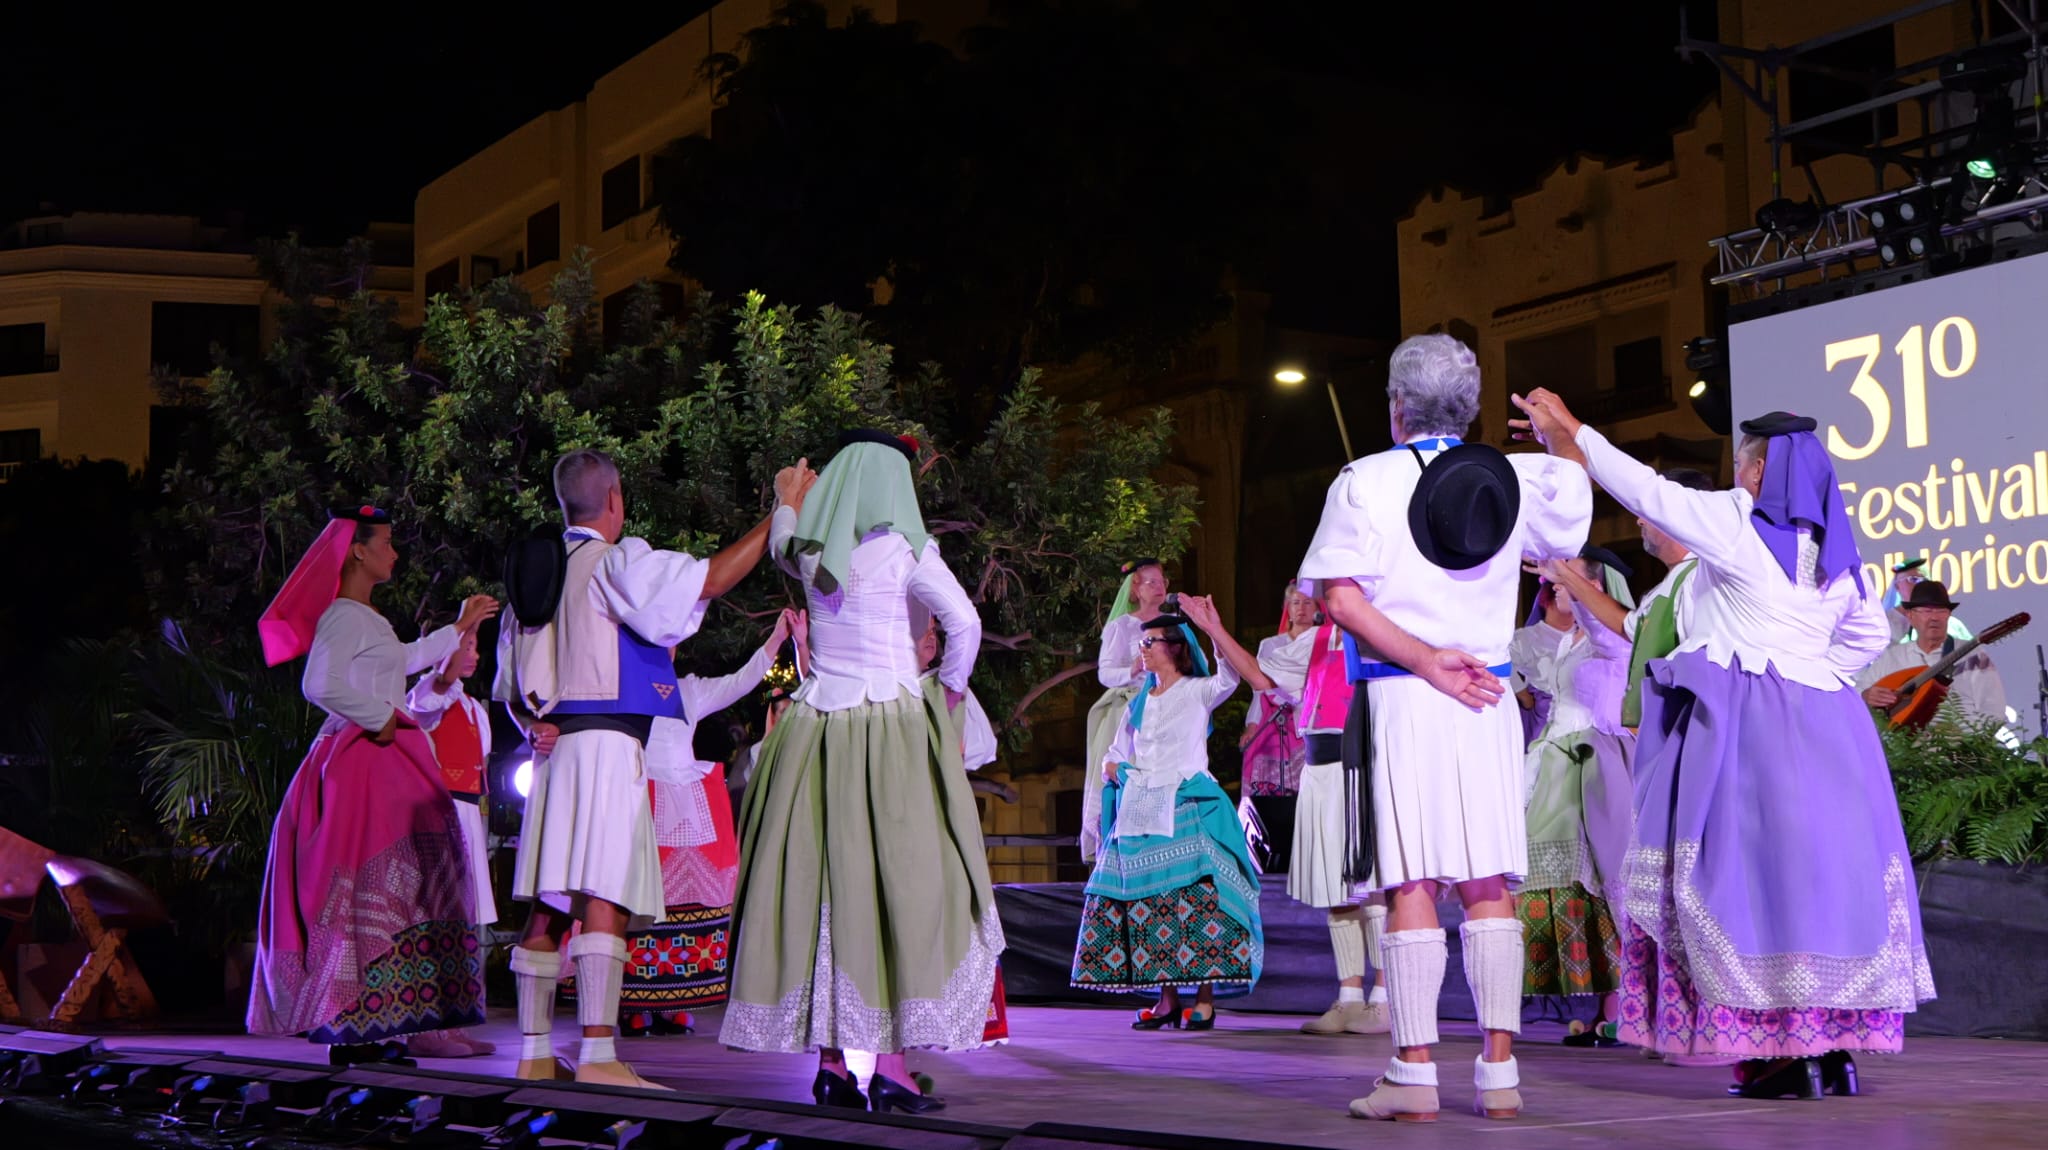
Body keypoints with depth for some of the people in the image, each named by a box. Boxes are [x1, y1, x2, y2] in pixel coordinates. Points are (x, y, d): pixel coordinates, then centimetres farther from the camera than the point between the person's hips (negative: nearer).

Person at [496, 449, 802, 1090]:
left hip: (557, 746, 8)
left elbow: (512, 683, 22)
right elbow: (707, 580, -17)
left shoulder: (538, 574, 19)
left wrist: (533, 726, 11)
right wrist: (783, 513, -12)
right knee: (603, 899, -15)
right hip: (607, 743, -8)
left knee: (550, 906, 9)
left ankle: (534, 1054, 11)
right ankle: (598, 1055, -22)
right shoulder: (616, 562, -5)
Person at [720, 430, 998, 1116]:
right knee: (900, 885, -4)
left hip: (814, 728, 5)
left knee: (818, 886, 6)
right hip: (890, 729, -5)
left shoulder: (805, 551, 9)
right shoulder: (903, 548, -5)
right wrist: (946, 696, 6)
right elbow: (965, 625, -10)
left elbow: (782, 538, 33)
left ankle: (831, 1061, 7)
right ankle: (888, 1061, -8)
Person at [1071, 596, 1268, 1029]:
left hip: (1187, 810, -6)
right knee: (1147, 902, 1)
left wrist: (1212, 628, -29)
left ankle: (1204, 1000, -10)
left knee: (1197, 894, -15)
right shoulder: (1138, 703, 19)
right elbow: (1115, 754, 27)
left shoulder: (1198, 692, 2)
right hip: (1140, 812, 6)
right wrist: (1114, 771, 5)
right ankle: (1166, 999, 7)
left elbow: (1233, 672, -17)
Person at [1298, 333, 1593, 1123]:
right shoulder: (1511, 479, 8)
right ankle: (1499, 1073, 5)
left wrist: (1426, 662, -9)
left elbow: (1342, 597, -10)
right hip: (1488, 698, 3)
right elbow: (1568, 531, 27)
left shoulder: (1366, 481, -2)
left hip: (1400, 700, -3)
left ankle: (1414, 1074, -4)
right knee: (1490, 887, 5)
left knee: (1412, 887, -4)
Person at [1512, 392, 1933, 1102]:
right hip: (1822, 725, 7)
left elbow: (1643, 490, -1)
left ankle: (1782, 1052, -9)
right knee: (1822, 869, 7)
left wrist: (1568, 431, 8)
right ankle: (1836, 1048, 8)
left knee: (1750, 873, -6)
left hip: (1745, 726, -7)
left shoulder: (1736, 521, -6)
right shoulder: (1833, 547, 15)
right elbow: (1867, 632, 27)